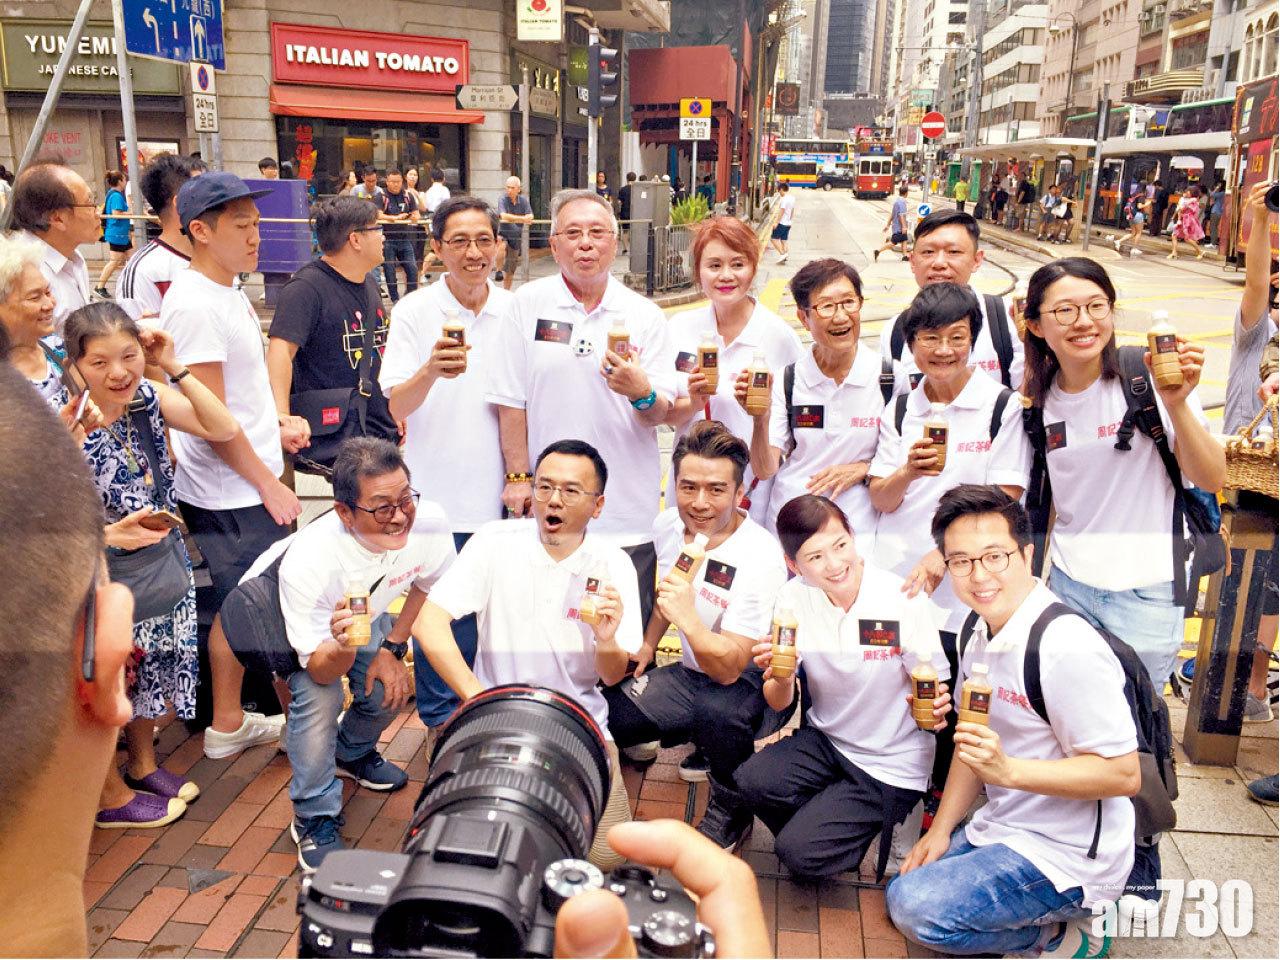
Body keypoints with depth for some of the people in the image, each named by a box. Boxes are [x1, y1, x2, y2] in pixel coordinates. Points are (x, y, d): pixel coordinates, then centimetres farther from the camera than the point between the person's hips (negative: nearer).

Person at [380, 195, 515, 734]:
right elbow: (396, 407, -13)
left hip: (498, 491, 3)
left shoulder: (512, 311, 3)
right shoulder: (414, 312, -6)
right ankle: (439, 719, 25)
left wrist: (521, 474, 5)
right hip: (437, 492, -2)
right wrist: (431, 369, -32)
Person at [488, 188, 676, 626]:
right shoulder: (527, 304, 1)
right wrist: (519, 477, -3)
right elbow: (511, 401, 2)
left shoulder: (645, 315, 2)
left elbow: (661, 414, 0)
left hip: (629, 515, 1)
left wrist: (642, 393, -22)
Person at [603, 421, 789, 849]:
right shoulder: (667, 525, -7)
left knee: (717, 710, -38)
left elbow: (728, 669, -30)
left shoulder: (759, 556, -28)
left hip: (752, 683, -6)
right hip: (692, 672, 6)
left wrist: (688, 619, -46)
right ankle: (703, 742, 15)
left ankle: (732, 812, -7)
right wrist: (649, 643, 22)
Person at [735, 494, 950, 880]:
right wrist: (780, 679, -29)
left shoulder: (903, 601, -20)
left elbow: (934, 692, -9)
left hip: (890, 764, -3)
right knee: (753, 780, -25)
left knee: (798, 852, -16)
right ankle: (819, 829, 6)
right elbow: (780, 704, -5)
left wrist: (936, 707, -34)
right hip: (825, 740, 4)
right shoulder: (793, 598, -10)